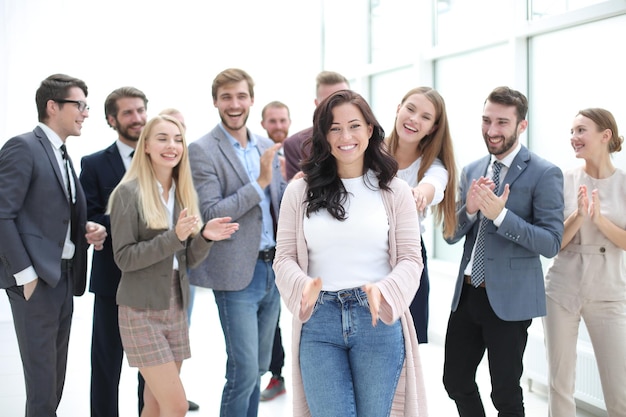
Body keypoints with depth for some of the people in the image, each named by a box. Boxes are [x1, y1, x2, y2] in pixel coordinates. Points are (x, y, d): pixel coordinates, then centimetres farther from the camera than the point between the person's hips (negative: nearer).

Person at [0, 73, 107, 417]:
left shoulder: (63, 156, 17)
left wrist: (88, 229, 0)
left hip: (64, 276, 9)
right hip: (36, 278, -9)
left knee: (55, 377, 14)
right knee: (42, 378, -3)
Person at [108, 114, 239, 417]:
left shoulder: (183, 193, 9)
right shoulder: (128, 193, -9)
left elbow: (188, 259, 9)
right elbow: (124, 258, -14)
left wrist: (205, 236, -11)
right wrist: (174, 237, -24)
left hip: (176, 308, 6)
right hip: (142, 311, -6)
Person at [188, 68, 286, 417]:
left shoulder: (268, 148, 10)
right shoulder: (203, 150, -8)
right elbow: (210, 214, -16)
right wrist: (260, 182, -20)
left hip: (272, 269, 6)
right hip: (238, 274, -6)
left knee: (258, 368, 16)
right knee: (244, 371, -5)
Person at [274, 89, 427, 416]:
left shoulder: (395, 191, 1)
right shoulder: (299, 191, 3)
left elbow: (410, 259, 0)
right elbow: (284, 258, 3)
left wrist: (383, 291, -20)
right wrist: (303, 286, -18)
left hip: (379, 320, 0)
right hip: (317, 323, 0)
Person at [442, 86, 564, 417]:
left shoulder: (544, 174, -9)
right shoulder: (471, 171, 9)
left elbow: (551, 243, -15)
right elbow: (451, 235, 9)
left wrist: (500, 214, -25)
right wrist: (470, 209, -12)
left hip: (510, 298, -5)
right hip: (467, 292, 6)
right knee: (455, 382, 13)